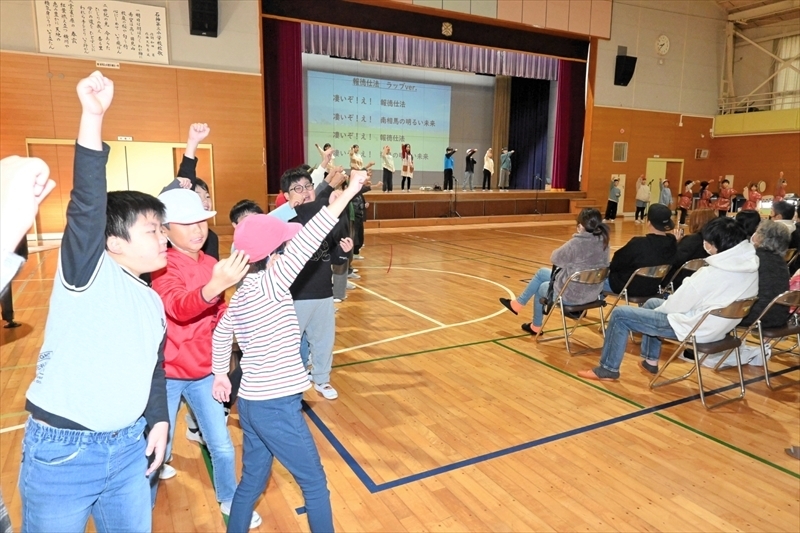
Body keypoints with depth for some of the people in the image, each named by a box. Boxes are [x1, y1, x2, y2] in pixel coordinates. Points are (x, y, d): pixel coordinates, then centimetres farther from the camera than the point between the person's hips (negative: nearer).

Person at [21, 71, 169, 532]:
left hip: (128, 447, 6)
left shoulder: (153, 302, 10)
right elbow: (87, 204, -27)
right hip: (61, 452, -6)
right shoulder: (87, 273, -10)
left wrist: (159, 421, 10)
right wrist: (93, 117, -36)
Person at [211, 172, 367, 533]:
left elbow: (221, 331, 17)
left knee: (252, 482, 22)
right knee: (315, 484, 9)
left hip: (252, 402, 8)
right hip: (276, 407, -8)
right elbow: (306, 241, -28)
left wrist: (220, 374, 30)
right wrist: (349, 192, -28)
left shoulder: (243, 292, 4)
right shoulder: (269, 285, -20)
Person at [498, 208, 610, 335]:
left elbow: (555, 259, -8)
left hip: (572, 293, -7)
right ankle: (518, 303, 39)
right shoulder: (603, 242, -5)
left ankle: (535, 327, 46)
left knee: (541, 288, 26)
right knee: (542, 272, 23)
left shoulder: (576, 243, -27)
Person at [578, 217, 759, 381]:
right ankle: (650, 360, 34)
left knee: (620, 315, -2)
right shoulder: (751, 265, -5)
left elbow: (676, 306, -19)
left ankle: (608, 368, 11)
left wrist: (659, 309, 2)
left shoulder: (711, 273, -30)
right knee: (652, 303, 28)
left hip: (694, 328, -9)